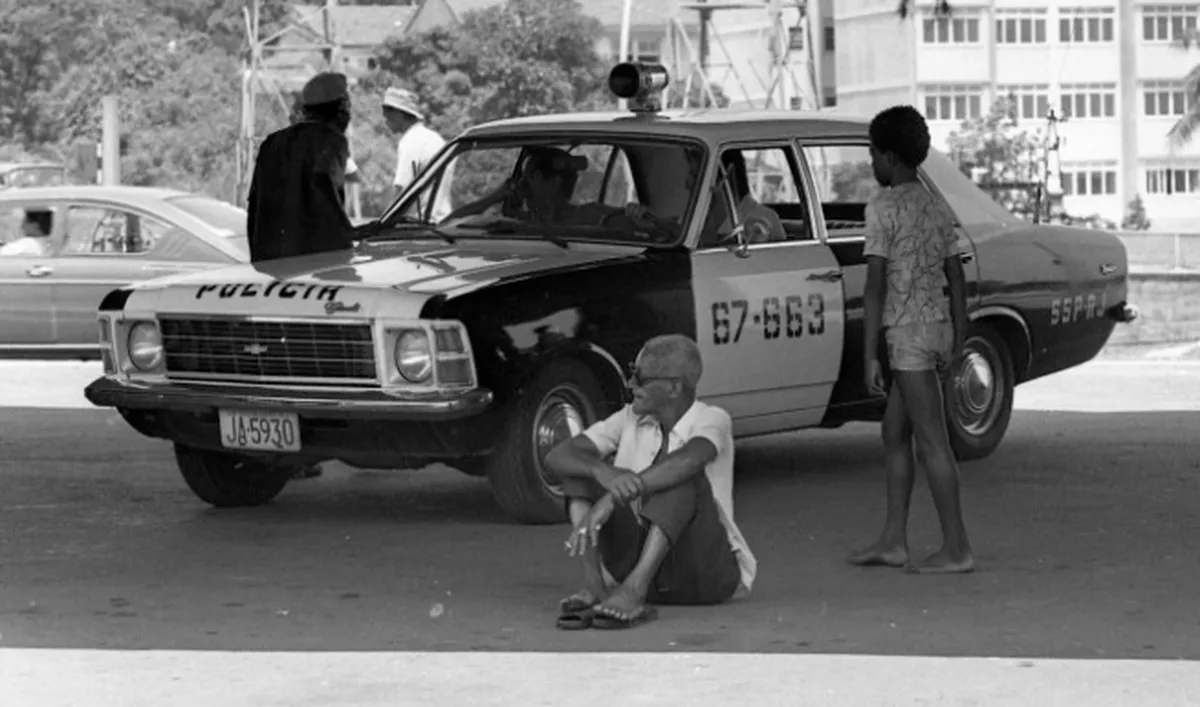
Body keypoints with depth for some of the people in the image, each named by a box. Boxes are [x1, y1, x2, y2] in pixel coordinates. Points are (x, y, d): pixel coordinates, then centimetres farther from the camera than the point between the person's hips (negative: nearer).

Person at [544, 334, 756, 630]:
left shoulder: (712, 421, -11)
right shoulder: (630, 421, 2)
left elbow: (688, 459, -35)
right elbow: (557, 456, -9)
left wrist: (611, 500, -42)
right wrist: (603, 472, -32)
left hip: (707, 571, -5)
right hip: (639, 560, 5)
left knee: (680, 476, -28)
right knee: (584, 466, -7)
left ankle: (634, 589, -41)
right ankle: (593, 586, -27)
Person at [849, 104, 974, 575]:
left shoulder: (883, 206, -11)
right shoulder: (937, 208, 13)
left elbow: (876, 284, -14)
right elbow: (956, 277, 14)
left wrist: (870, 355, -13)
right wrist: (958, 342, 19)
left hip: (907, 330, -9)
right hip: (938, 325, 9)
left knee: (932, 442, -6)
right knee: (895, 434, 16)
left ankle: (956, 549, -5)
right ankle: (893, 541, 18)